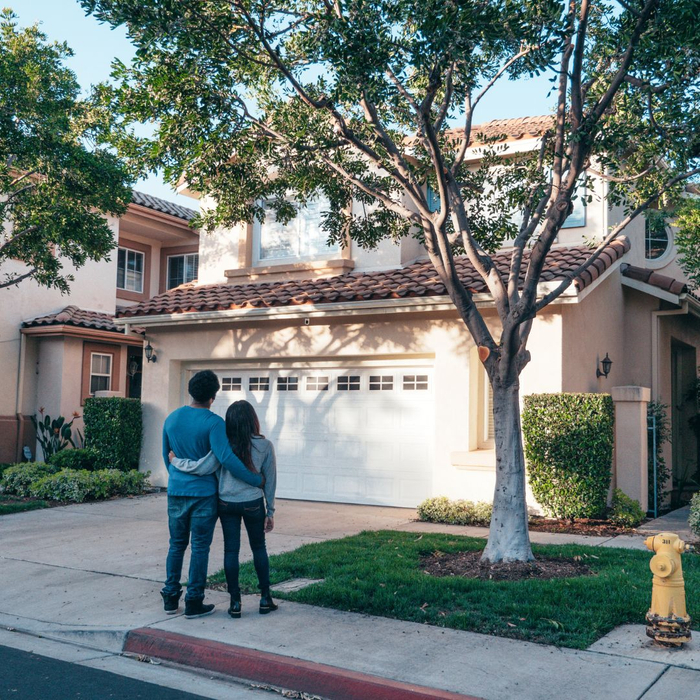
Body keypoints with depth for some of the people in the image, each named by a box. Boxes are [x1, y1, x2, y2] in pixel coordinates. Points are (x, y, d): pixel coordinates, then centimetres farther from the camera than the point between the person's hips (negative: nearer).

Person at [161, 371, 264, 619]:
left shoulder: (172, 418, 5)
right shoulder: (214, 423, -15)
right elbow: (226, 458, -23)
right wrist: (256, 480, -15)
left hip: (175, 491, 5)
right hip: (203, 493, -5)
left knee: (176, 545, 15)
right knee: (200, 548, 3)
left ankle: (170, 598, 20)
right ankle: (194, 602, 8)